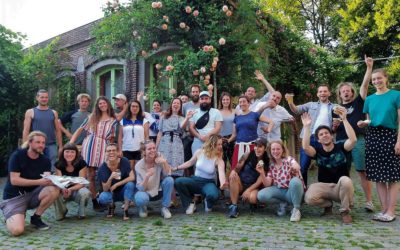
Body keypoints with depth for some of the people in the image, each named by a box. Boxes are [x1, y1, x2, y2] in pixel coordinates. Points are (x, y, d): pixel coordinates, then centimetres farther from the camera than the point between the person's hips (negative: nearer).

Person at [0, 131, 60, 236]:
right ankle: (11, 217, 11)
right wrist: (39, 182, -29)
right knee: (17, 230, -26)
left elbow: (47, 178, -15)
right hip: (14, 196, -4)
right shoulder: (17, 155, -12)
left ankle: (36, 217, -4)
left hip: (33, 194, 4)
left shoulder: (45, 160, 0)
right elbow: (14, 180, -19)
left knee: (54, 189, -27)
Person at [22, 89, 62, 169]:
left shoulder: (53, 113, 11)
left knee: (52, 169, 0)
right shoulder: (30, 112, 4)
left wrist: (60, 146, 6)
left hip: (51, 145, 2)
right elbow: (26, 131, 1)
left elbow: (58, 130, 11)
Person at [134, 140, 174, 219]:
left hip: (159, 190, 3)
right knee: (141, 199, -36)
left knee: (169, 180, -27)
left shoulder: (159, 157, -14)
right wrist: (147, 176, -37)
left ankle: (165, 208, -9)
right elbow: (141, 188, -19)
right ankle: (143, 207, 4)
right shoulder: (139, 166, -18)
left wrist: (165, 162, -34)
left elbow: (167, 175, -17)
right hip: (145, 191, -2)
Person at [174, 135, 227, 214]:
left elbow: (221, 172, -34)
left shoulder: (219, 159, -15)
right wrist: (175, 168, 6)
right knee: (178, 181, -25)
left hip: (208, 183, -2)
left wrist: (223, 183, -57)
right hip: (196, 180, 2)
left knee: (214, 195, -37)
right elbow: (190, 163, 9)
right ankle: (190, 203, 0)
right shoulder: (199, 152, -9)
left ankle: (208, 204, 6)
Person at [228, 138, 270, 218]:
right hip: (240, 184, 1)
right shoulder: (248, 155, -6)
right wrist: (233, 172, -28)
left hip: (253, 187, -1)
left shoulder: (267, 162, -8)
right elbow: (237, 168, -3)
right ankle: (234, 206, -23)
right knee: (233, 176, -30)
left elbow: (260, 181, -10)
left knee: (252, 198, -33)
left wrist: (248, 190, -20)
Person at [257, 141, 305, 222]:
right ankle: (282, 203, 5)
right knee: (261, 195, -23)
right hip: (280, 190, 4)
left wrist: (295, 167, -61)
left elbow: (297, 167, -37)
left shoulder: (288, 159, -11)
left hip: (294, 191, -4)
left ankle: (296, 209, -16)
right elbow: (267, 184, -3)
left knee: (295, 181, -38)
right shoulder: (271, 166, 3)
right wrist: (262, 173, -20)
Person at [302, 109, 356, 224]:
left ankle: (345, 211, -10)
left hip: (341, 187, -1)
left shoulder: (341, 147, -2)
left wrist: (344, 119, -25)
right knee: (309, 198, -28)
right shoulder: (318, 151, 0)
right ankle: (328, 204, 11)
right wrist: (307, 126, -23)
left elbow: (353, 139, -22)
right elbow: (305, 147, -21)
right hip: (324, 187, 1)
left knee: (345, 180, -38)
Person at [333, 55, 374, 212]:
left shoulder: (358, 102, 11)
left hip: (358, 141, -2)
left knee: (362, 171, -3)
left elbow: (365, 84, -1)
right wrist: (334, 125, -2)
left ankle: (369, 201, 3)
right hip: (341, 142, 3)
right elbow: (334, 130, 20)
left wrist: (369, 67, -7)